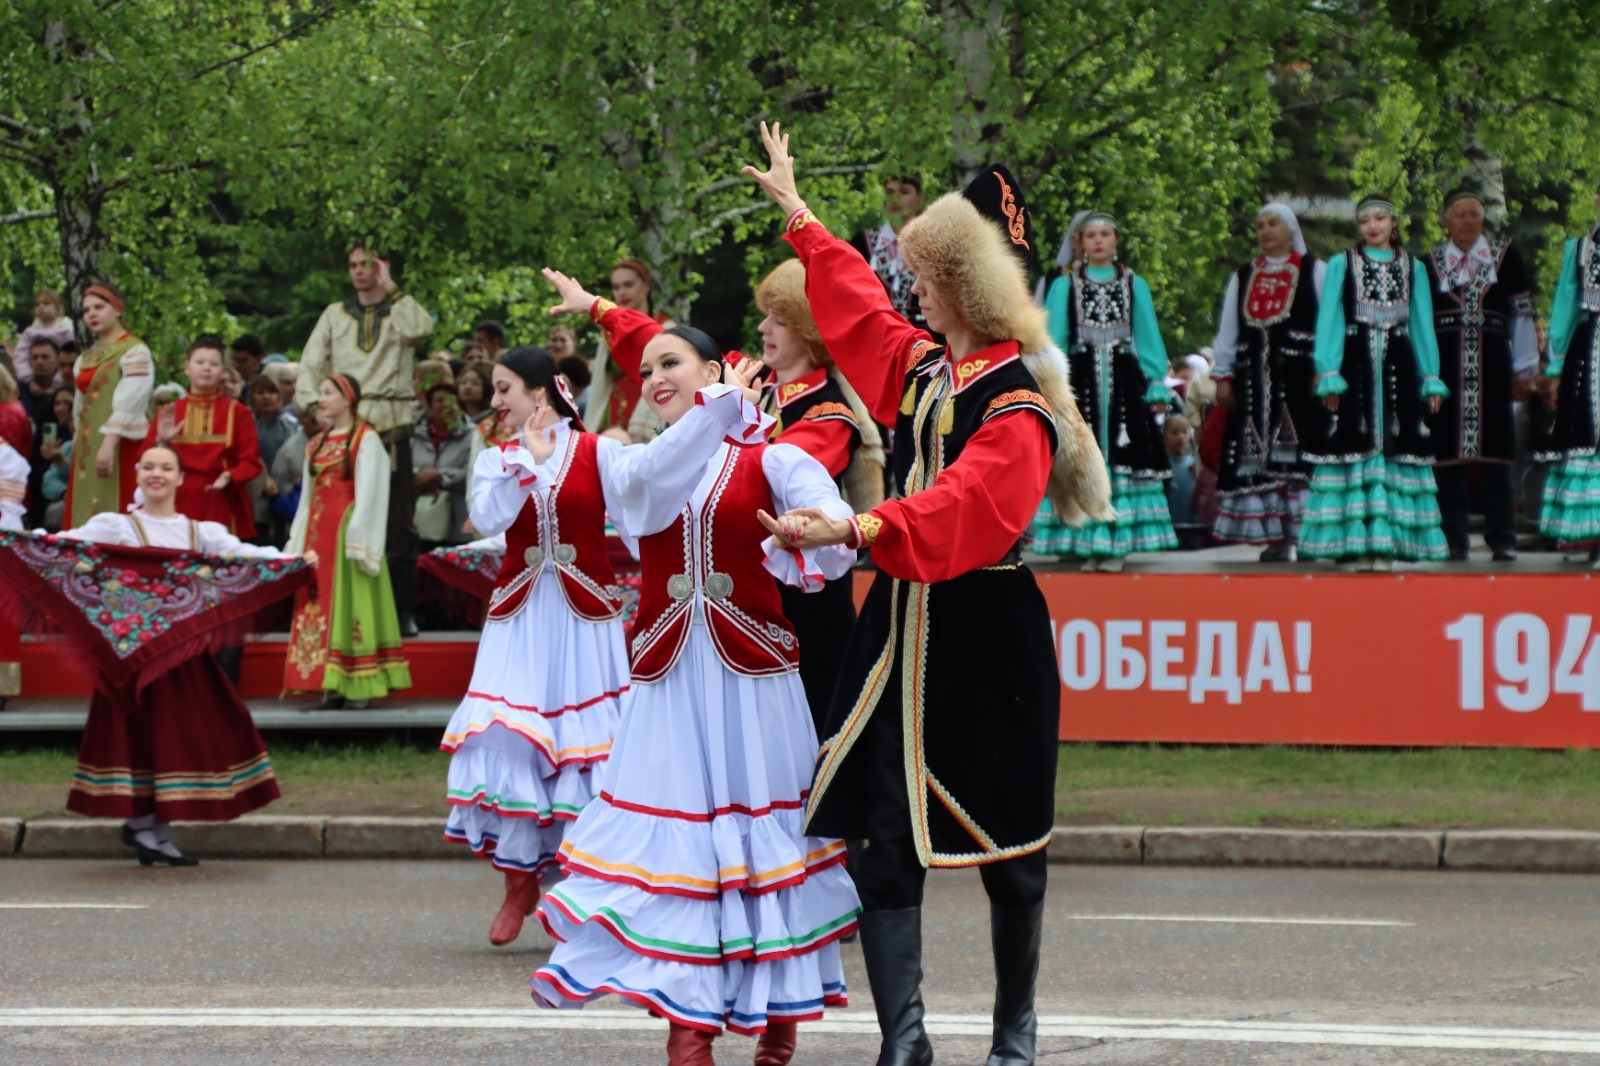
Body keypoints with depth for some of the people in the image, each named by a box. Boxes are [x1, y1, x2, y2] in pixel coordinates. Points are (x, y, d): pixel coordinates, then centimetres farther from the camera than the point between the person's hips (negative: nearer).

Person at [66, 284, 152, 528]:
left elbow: (129, 405, -16)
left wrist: (109, 444, -24)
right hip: (88, 448, 8)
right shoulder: (87, 358, 17)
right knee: (86, 515, 3)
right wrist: (78, 448, 13)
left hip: (121, 445, -8)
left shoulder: (134, 352, -6)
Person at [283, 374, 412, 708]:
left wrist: (357, 538, -17)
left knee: (351, 600, -8)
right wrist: (298, 542, 12)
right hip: (318, 532, 7)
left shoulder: (365, 439, -4)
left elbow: (368, 492, -11)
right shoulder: (316, 444, 17)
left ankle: (359, 685, -8)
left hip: (349, 529, -7)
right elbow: (307, 496, 18)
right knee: (321, 603, 3)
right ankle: (332, 687, 4)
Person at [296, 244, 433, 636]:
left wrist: (389, 288, -4)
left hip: (390, 427, -2)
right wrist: (313, 405, -7)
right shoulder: (335, 315, 17)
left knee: (398, 525, -5)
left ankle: (404, 612, -2)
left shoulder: (400, 312, 11)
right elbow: (311, 364, 10)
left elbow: (420, 329, -13)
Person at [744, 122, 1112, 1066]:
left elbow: (957, 511, -31)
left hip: (987, 641, -7)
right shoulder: (923, 368, 9)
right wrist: (798, 213, 38)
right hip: (905, 627, 7)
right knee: (885, 838, -3)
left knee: (1008, 848, 5)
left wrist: (854, 530, -43)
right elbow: (858, 307, 28)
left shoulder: (1018, 410, -16)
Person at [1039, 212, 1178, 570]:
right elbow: (1051, 339, 6)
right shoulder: (1065, 285, 9)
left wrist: (1156, 387, 4)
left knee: (1121, 457, -5)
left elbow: (1148, 339, 11)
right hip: (1080, 379, 0)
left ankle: (1117, 543, -3)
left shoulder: (1134, 285, 12)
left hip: (1123, 381, 0)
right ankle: (1088, 543, -1)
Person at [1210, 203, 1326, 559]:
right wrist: (1223, 376, 7)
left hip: (1298, 377, -4)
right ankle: (1273, 537, 2)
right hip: (1254, 379, 4)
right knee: (1255, 459, -1)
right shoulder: (1242, 277, 19)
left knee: (1296, 456, -10)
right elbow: (1227, 330, 16)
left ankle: (1296, 532, -10)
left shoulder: (1315, 272, 7)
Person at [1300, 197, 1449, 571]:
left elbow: (1423, 325, 14)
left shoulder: (1413, 268, 14)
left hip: (1398, 367, 2)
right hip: (1356, 364, -2)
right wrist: (1329, 373, -8)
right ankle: (1358, 543, -5)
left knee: (1397, 444, -3)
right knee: (1356, 442, -7)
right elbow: (1329, 319, 3)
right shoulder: (1342, 265, 7)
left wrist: (1431, 378, 7)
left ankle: (1388, 543, -2)